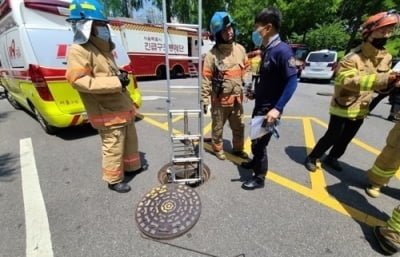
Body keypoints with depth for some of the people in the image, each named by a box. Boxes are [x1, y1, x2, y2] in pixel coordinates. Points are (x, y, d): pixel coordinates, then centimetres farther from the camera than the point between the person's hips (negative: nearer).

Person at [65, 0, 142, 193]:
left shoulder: (102, 49, 18)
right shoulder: (79, 50, -11)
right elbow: (79, 81, -21)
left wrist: (121, 76, 6)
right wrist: (116, 81, -24)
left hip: (123, 107, 10)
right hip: (108, 113, -9)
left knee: (130, 140, 20)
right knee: (113, 147, 2)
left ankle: (132, 166, 41)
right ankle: (114, 180, 22)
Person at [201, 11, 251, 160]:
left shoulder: (240, 49, 3)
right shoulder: (212, 54, -13)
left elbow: (246, 68, 15)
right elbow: (206, 80, -12)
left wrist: (248, 83, 0)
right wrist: (205, 100, -12)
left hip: (237, 98, 5)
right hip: (220, 100, -5)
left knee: (239, 127, 18)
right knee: (217, 127, 12)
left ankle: (237, 149, 40)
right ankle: (217, 149, 35)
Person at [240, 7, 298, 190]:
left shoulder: (282, 50, -17)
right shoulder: (267, 50, 10)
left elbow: (292, 81, -23)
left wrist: (277, 108, -29)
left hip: (269, 109, -8)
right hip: (260, 105, 9)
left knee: (259, 142, 1)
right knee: (256, 139, 21)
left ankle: (259, 178, 20)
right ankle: (256, 162, 44)